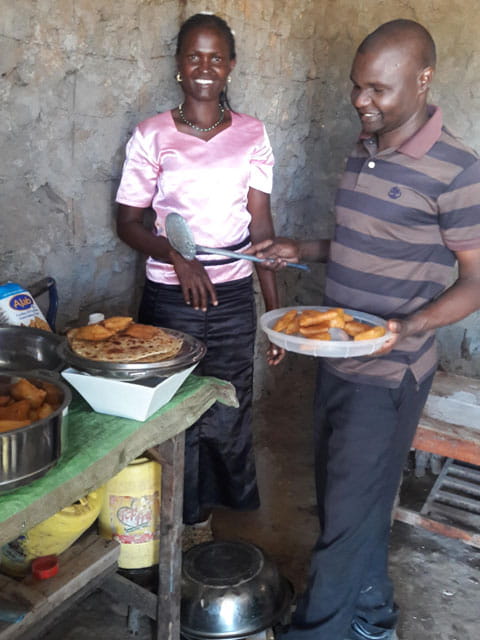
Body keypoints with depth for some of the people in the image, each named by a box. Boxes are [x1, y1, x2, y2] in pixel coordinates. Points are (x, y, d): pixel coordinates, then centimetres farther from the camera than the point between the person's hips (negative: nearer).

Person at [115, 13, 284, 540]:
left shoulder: (252, 135, 2)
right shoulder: (151, 136, -3)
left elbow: (261, 227, 1)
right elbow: (128, 222, 0)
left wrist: (276, 310, -2)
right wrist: (177, 257, -19)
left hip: (234, 296, 1)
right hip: (170, 297, -1)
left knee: (230, 406, 11)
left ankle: (229, 501, 37)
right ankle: (184, 516, 33)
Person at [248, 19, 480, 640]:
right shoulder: (362, 152, 7)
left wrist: (411, 325, -30)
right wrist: (300, 250, 3)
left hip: (387, 374, -8)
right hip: (337, 361, 8)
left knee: (348, 513, 4)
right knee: (341, 496, 18)